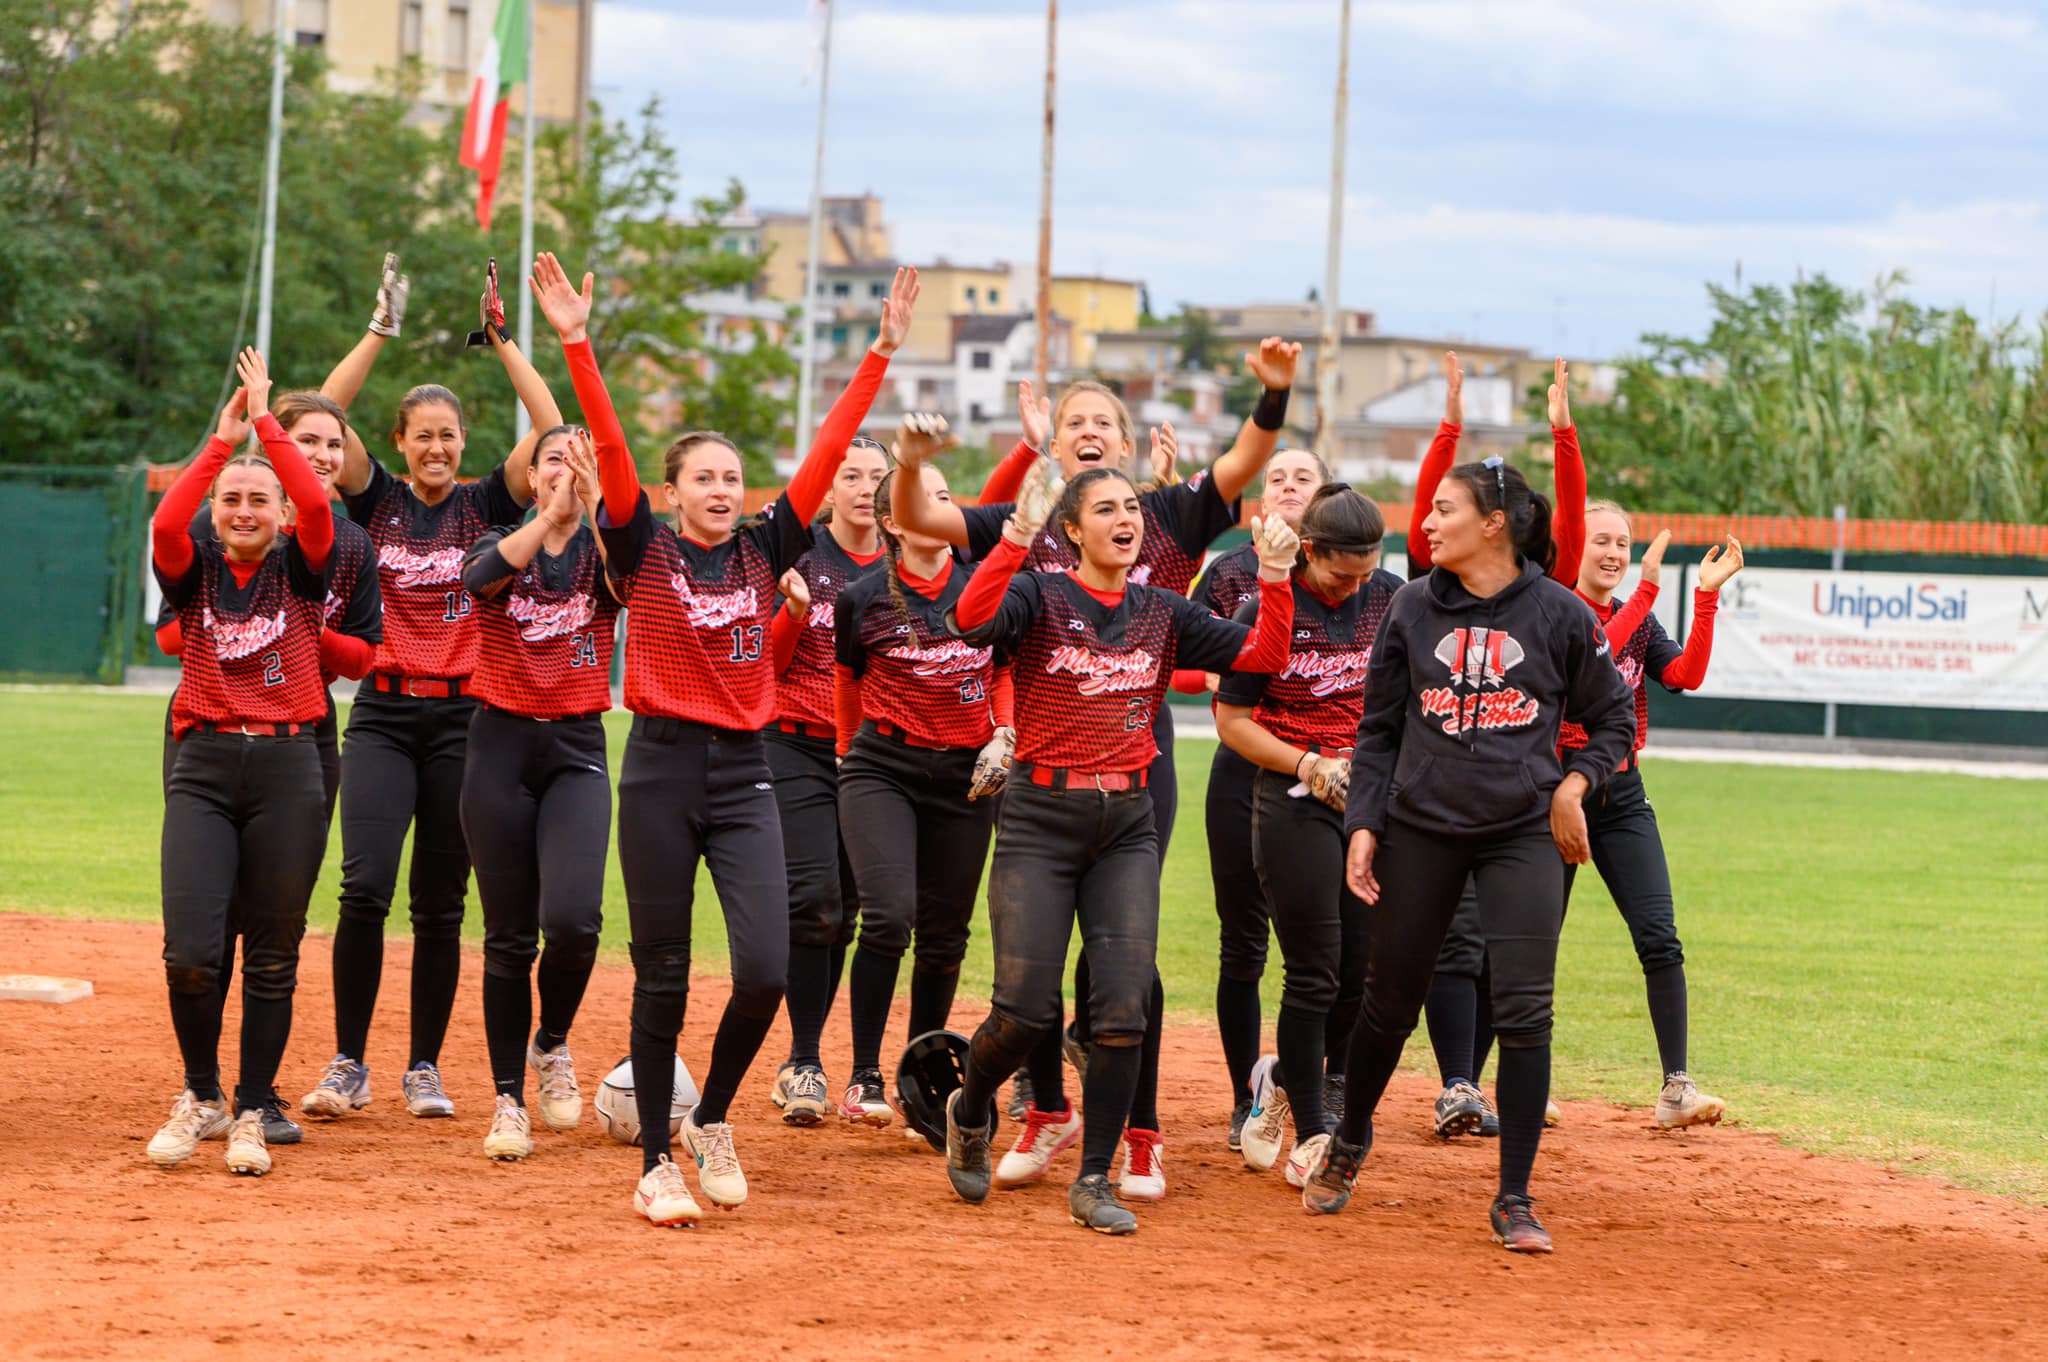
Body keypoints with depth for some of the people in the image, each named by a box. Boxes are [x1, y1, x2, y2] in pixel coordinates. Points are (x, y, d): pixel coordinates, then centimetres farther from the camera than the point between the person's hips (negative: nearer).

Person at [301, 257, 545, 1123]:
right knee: (364, 888, -13)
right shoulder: (377, 501, 7)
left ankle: (425, 1069, 11)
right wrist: (380, 333, -8)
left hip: (466, 717, 0)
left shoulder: (488, 505, 7)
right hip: (384, 714, 0)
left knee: (440, 905, 3)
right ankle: (348, 1066, -5)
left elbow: (551, 432, -5)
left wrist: (501, 341, -8)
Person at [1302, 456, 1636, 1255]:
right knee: (1390, 1001, 11)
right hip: (1420, 829, 2)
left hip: (1523, 832, -2)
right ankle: (1348, 1144, 36)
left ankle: (1514, 1199, 0)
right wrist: (1363, 825, -2)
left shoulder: (1560, 615, -3)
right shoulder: (1413, 610, 2)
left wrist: (1573, 785, -6)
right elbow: (1378, 730, 7)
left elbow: (1613, 721, 8)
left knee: (1524, 1014, -8)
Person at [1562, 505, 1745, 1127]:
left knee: (1659, 938, -9)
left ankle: (1676, 1087, -12)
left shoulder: (1638, 620, 12)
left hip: (1623, 795, 4)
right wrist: (1646, 588, -28)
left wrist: (1706, 596, -14)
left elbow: (1686, 674, -5)